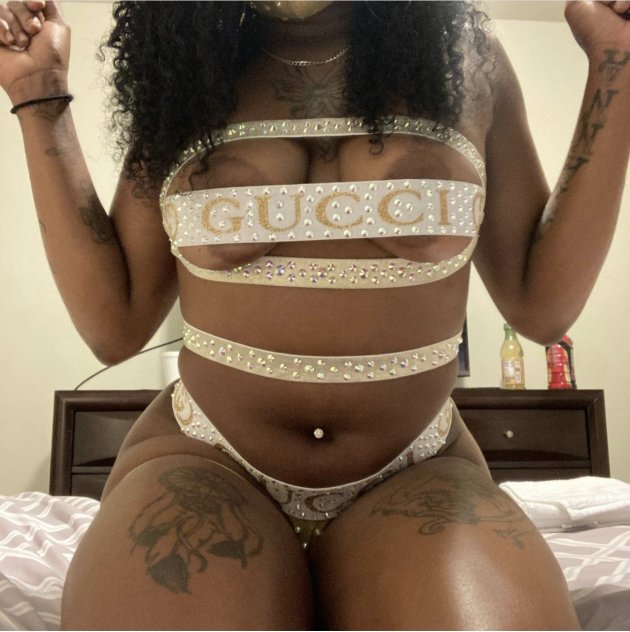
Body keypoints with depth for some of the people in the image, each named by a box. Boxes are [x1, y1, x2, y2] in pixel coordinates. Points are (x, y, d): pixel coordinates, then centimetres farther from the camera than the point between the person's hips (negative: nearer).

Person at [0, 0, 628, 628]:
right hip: (206, 461, 1)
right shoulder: (181, 73, 6)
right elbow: (113, 324, 2)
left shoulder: (466, 59, 5)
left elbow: (541, 305, 2)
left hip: (414, 477, 1)